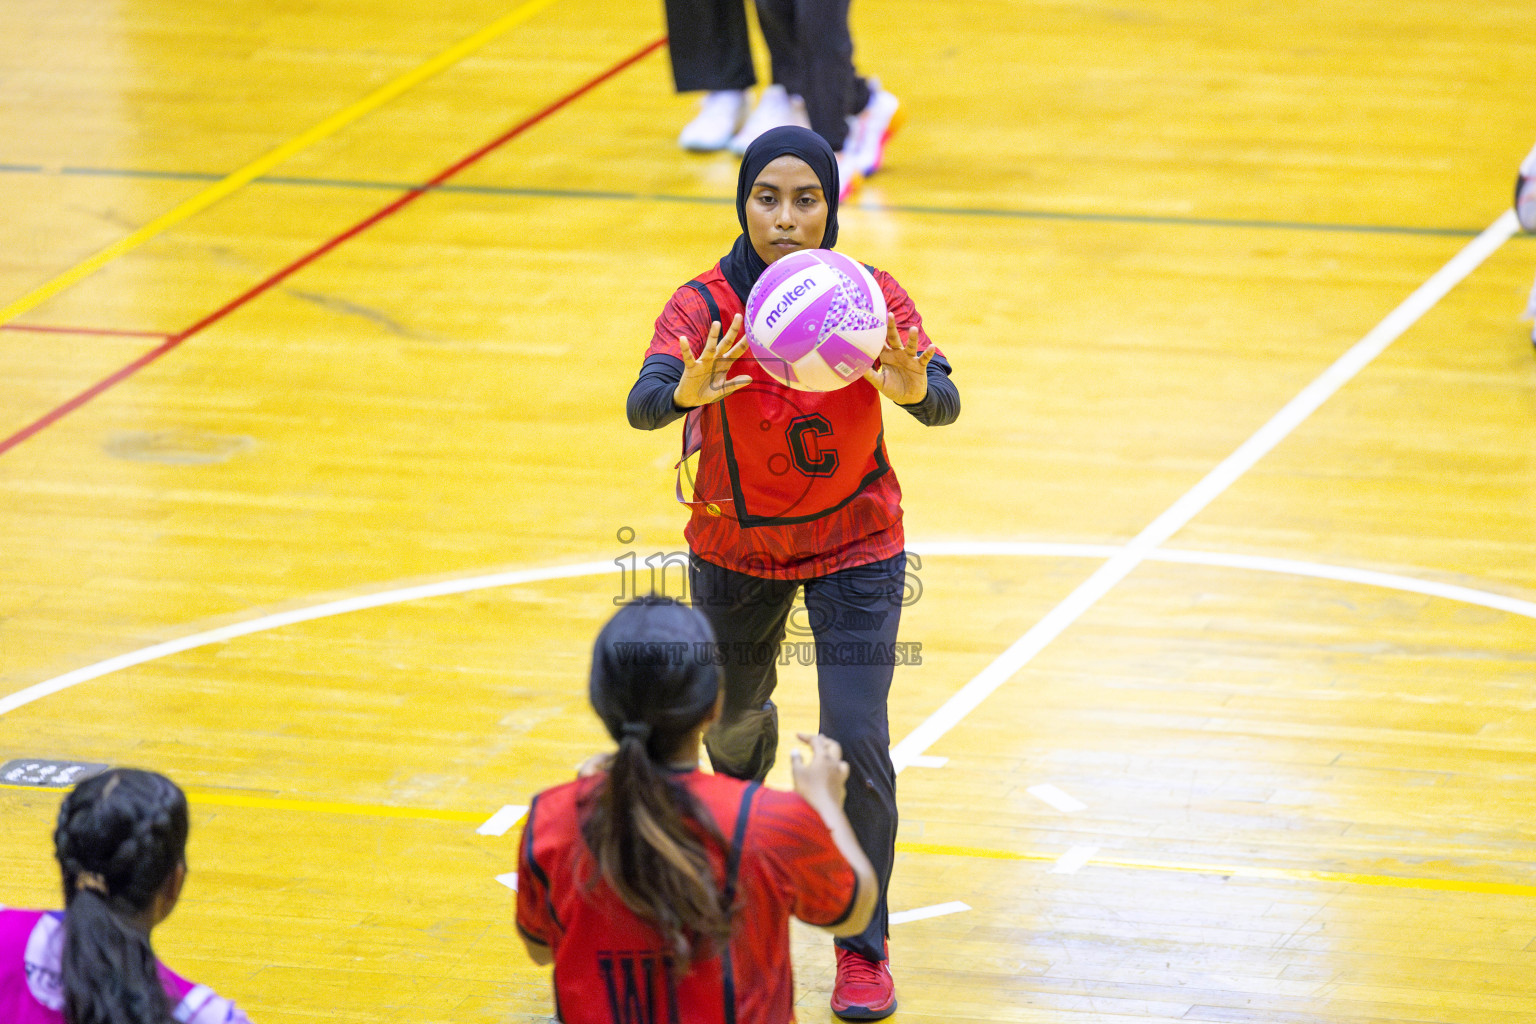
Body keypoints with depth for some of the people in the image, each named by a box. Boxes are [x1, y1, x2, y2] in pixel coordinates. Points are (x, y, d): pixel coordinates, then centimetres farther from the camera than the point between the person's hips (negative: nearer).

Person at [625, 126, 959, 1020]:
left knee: (855, 742, -11)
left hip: (855, 549, -1)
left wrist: (915, 387, -55)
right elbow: (644, 405, -36)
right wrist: (686, 391, -60)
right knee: (732, 712, 22)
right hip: (736, 547, 1)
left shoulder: (871, 299, -19)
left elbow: (944, 404, -31)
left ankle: (864, 947, 7)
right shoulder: (706, 306, -21)